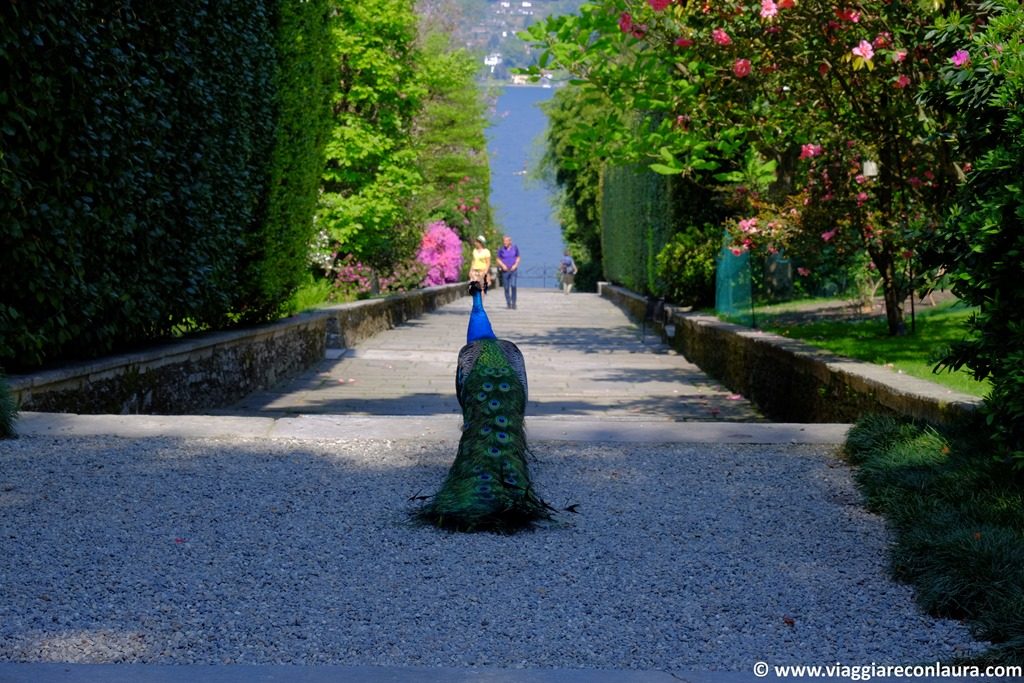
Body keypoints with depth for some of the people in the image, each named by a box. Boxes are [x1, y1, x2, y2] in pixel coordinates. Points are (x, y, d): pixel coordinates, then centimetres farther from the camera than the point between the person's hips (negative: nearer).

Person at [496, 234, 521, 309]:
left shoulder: (515, 248, 2)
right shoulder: (501, 249, -1)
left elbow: (518, 258, 11)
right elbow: (498, 259, 7)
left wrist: (515, 265, -6)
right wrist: (502, 265, -11)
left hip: (513, 270, 0)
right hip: (505, 271, 1)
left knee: (513, 285, -17)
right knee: (506, 288, 1)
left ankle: (513, 303, -10)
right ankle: (508, 303, 16)